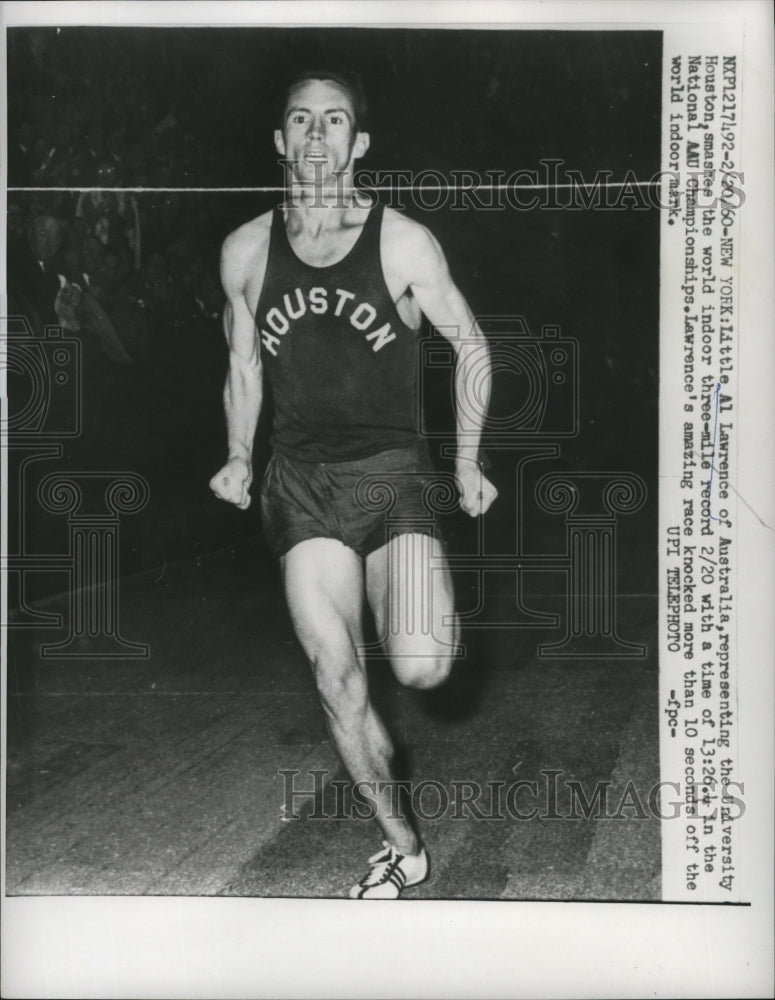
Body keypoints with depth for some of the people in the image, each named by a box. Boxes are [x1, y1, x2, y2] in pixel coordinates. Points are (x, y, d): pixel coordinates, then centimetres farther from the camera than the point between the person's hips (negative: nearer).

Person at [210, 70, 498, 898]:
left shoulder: (403, 242, -4)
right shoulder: (245, 251, 5)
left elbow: (469, 343, 6)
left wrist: (467, 463, 5)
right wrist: (239, 460, 12)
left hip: (392, 468, -3)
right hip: (300, 479, 3)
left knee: (420, 668, -18)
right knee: (335, 675, 1)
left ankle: (430, 603, 21)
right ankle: (401, 847, 19)